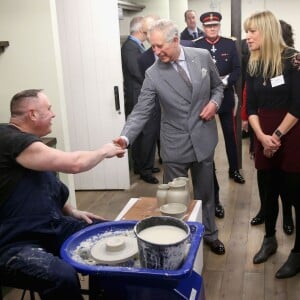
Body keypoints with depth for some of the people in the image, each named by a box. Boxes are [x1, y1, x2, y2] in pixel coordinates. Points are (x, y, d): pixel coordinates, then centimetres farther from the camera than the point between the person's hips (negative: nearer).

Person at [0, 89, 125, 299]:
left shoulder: (26, 141, 13)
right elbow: (74, 163, -23)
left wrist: (72, 211, 11)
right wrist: (104, 151, -4)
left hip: (51, 229, 10)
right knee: (63, 277, -35)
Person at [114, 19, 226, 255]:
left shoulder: (203, 57, -4)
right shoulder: (153, 74, -11)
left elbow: (218, 86, 11)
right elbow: (141, 111, -15)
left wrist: (215, 102, -11)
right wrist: (126, 137, -30)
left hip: (204, 139, 2)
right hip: (174, 145, -2)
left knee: (205, 192, 18)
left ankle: (210, 234, 41)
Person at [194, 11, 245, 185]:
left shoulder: (230, 44, 3)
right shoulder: (196, 46, -1)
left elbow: (237, 70, 0)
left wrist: (225, 82, -16)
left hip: (226, 95, 1)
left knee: (230, 134, 7)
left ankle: (234, 170, 19)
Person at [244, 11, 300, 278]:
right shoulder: (253, 65, 6)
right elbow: (251, 106, 4)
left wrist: (277, 135, -11)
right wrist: (262, 136, -10)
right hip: (265, 138, 5)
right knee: (268, 190, 13)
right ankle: (269, 240, 32)